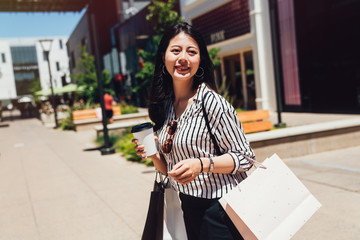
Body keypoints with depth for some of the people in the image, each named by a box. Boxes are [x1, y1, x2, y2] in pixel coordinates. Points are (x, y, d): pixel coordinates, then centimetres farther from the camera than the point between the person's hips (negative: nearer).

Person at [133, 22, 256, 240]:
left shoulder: (212, 102, -16)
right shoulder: (165, 106, 4)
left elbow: (244, 157, -13)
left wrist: (201, 164, -26)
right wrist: (153, 154, -8)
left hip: (220, 209, -6)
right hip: (189, 209, 6)